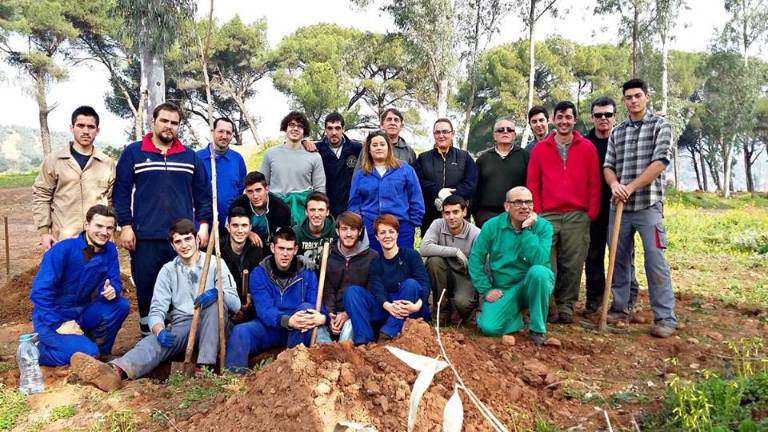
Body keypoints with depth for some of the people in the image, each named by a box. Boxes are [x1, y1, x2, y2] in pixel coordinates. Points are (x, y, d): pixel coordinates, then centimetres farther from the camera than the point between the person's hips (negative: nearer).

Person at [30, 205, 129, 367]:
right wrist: (58, 325, -23)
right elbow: (40, 292, -21)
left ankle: (99, 353, 4)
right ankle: (36, 350, 2)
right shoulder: (63, 250, -19)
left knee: (121, 305, -17)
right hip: (51, 318, -6)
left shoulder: (109, 250, -4)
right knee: (86, 354, -25)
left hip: (82, 313, 6)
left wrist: (112, 290, -27)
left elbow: (114, 282, -2)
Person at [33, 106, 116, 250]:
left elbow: (111, 201, 10)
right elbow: (41, 197, 4)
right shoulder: (53, 160, 4)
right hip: (63, 240, -1)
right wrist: (44, 232, -3)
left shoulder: (107, 163, 8)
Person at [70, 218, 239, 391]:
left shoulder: (215, 264, 3)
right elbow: (157, 310, 1)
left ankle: (205, 367, -34)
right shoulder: (168, 270, 10)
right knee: (154, 341, -29)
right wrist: (160, 331, -23)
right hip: (181, 327, 2)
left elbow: (235, 304, -6)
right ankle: (117, 370, -60)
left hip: (212, 327, -1)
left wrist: (216, 293, -29)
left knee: (216, 299, -30)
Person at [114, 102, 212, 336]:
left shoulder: (190, 156, 11)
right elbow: (122, 191, 0)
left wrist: (203, 224, 2)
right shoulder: (133, 152, 3)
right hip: (145, 237, -1)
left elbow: (203, 193, 10)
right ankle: (148, 334, 24)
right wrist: (125, 225, -7)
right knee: (146, 288, 8)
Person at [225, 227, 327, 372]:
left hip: (297, 332, 1)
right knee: (240, 332, -29)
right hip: (268, 327, 0)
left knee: (306, 307, -29)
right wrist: (288, 320, -40)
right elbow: (264, 309, -19)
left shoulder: (307, 274, -3)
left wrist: (322, 317, -40)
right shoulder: (259, 274, -6)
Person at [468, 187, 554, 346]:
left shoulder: (543, 226, -10)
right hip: (503, 289, 1)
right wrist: (486, 290, -8)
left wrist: (527, 230, -26)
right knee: (489, 328, -23)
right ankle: (515, 316, 14)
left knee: (538, 271, -35)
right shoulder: (492, 226, -6)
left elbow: (540, 261, -26)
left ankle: (537, 329, -15)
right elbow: (476, 259, -2)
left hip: (533, 285, 0)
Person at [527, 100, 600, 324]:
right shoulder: (540, 148, 8)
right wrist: (537, 213, 0)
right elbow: (532, 184, 7)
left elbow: (594, 184, 7)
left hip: (577, 217, 0)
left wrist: (591, 213, 0)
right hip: (547, 216, 0)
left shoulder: (587, 148, 8)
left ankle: (566, 307, 15)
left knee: (572, 265, 3)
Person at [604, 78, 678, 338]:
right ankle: (620, 307, 21)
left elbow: (660, 162, -8)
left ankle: (665, 318, -1)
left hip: (648, 205, -4)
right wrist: (614, 184, -13)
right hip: (619, 206, 4)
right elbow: (607, 166, 9)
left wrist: (632, 187, -15)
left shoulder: (660, 126, 3)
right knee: (619, 258, 9)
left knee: (655, 260, -7)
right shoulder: (616, 133, 15)